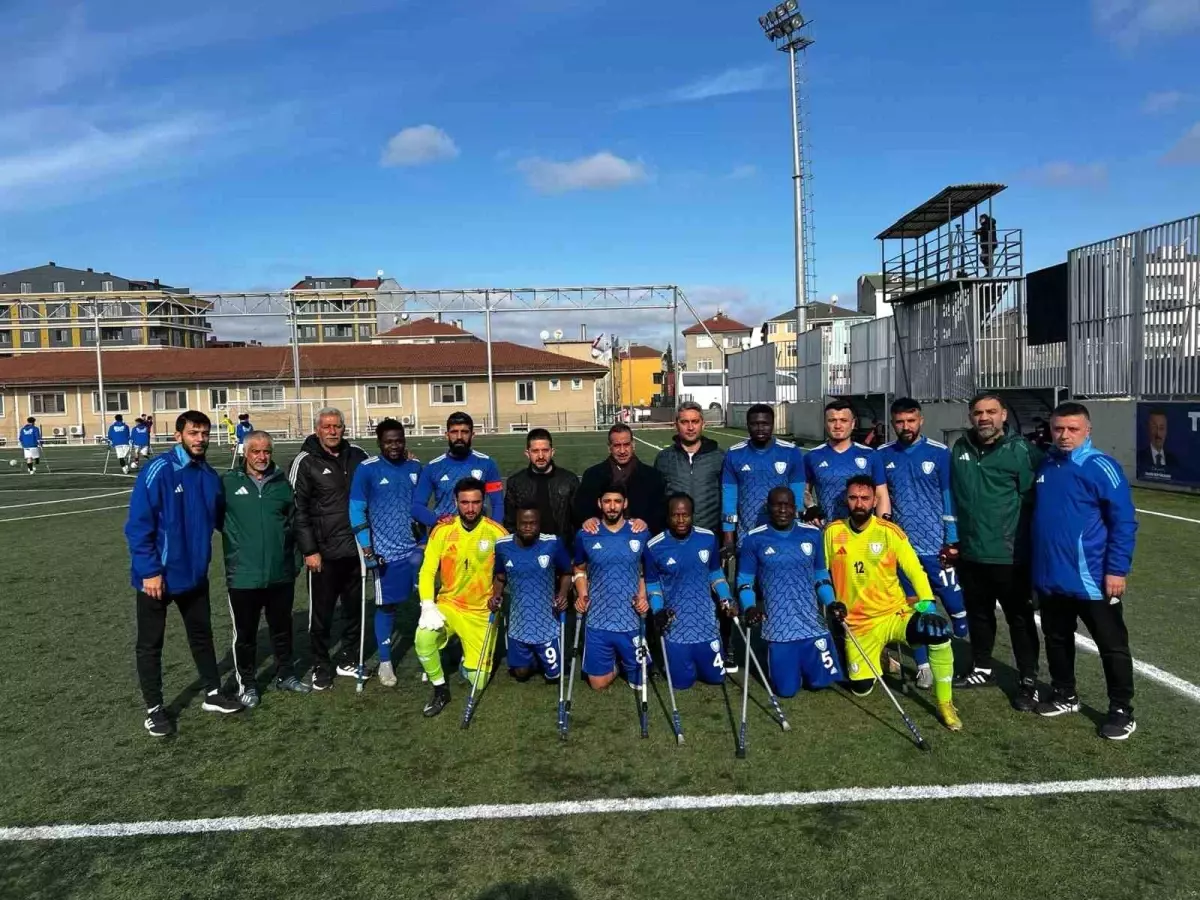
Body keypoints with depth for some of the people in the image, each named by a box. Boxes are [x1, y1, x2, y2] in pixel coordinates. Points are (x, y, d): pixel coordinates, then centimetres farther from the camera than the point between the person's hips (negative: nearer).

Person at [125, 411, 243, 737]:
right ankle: (154, 709, 23)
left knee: (202, 635, 18)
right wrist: (149, 570, -21)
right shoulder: (158, 470, -17)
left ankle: (213, 695, 33)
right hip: (157, 575, -6)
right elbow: (138, 525, -19)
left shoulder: (209, 476, 2)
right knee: (150, 644, 9)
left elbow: (220, 517, 14)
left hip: (195, 573, 6)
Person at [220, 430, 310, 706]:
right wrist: (235, 534, -3)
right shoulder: (228, 483, -5)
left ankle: (285, 674, 34)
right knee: (245, 633, 9)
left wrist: (296, 559, 8)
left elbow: (294, 522, 10)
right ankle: (247, 683, 25)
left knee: (282, 628, 17)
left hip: (281, 573, 3)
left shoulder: (282, 483, 4)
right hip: (243, 575, -3)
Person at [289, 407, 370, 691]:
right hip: (324, 552, -4)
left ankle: (349, 660, 29)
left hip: (356, 548, 4)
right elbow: (298, 509, -8)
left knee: (355, 609, 14)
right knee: (321, 613, 6)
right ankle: (321, 667, 21)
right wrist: (309, 550, -11)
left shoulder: (357, 455, 5)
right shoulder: (305, 462, -6)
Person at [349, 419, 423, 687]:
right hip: (386, 551, -3)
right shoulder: (367, 469, -8)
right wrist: (366, 549, -11)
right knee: (387, 605, 5)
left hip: (416, 546, 3)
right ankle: (385, 662, 20)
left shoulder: (415, 467, 4)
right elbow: (356, 510, -7)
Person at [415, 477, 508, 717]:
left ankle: (467, 659, 38)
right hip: (447, 605, 1)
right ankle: (440, 689, -3)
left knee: (478, 681, 0)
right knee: (423, 639, -31)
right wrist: (428, 607, -21)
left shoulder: (497, 532, -11)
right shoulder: (442, 531, -8)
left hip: (481, 612, 0)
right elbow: (427, 571, -8)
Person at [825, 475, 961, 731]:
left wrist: (926, 600, -20)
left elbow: (914, 569, -6)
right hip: (858, 623, 2)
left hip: (895, 614, -2)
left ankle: (945, 704, -13)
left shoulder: (889, 531, -7)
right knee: (861, 689, 0)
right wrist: (830, 602, -1)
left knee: (938, 630, -31)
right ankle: (877, 656, 35)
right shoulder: (833, 532, -3)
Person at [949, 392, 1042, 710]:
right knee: (978, 614, 19)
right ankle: (982, 669, 35)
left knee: (1020, 619, 6)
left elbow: (1034, 501, -11)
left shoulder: (1022, 451, -11)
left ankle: (1029, 682, 18)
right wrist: (952, 539, 15)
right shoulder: (960, 449, 7)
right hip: (970, 553, 6)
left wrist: (1028, 542, -11)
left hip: (1009, 555, -6)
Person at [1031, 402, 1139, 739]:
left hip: (1092, 579, -6)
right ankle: (1064, 695, 36)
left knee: (1112, 645, 7)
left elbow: (1124, 521, -13)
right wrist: (1036, 564, 14)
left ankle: (1121, 711, 20)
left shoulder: (1102, 467, -13)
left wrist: (1117, 569, -17)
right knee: (1057, 639, 19)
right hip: (1050, 577, 6)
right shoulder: (1044, 465, 6)